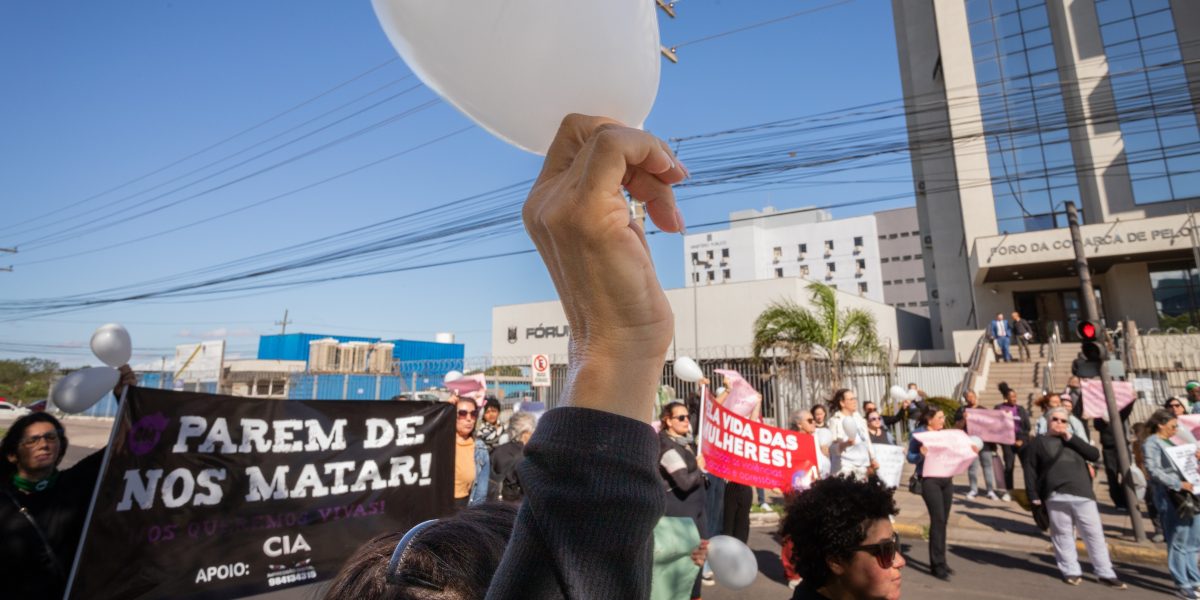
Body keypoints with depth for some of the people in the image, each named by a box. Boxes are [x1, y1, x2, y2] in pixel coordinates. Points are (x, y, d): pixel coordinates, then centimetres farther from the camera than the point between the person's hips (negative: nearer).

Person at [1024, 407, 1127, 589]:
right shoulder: (1039, 442, 7)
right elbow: (1030, 470, 3)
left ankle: (1105, 573, 16)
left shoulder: (1073, 440, 20)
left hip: (1082, 494, 3)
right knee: (1063, 534, 1)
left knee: (1094, 533, 4)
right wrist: (1034, 497, -3)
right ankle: (1071, 571, 11)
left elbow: (1095, 455, 3)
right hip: (1056, 496, -3)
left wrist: (1071, 438, -3)